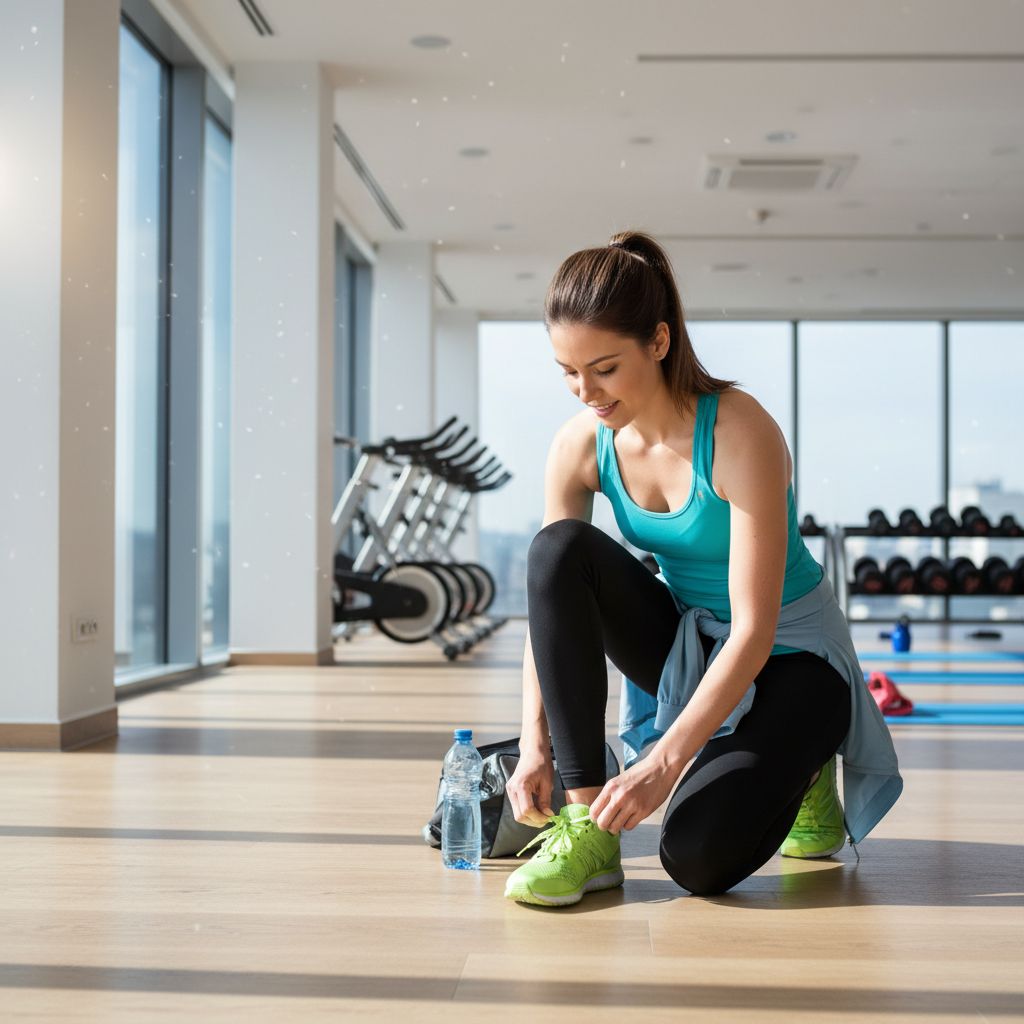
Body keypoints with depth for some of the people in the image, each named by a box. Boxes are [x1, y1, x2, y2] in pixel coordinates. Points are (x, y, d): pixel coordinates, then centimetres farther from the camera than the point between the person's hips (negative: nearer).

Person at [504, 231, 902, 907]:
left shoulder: (739, 434, -27)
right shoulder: (580, 446, -11)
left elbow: (754, 633, -30)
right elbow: (549, 594, -12)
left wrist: (664, 761, -36)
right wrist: (535, 744, -25)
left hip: (788, 657, -5)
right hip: (687, 645, 5)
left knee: (699, 857, -27)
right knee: (560, 547, -24)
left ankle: (797, 774, 11)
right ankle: (586, 824, -20)